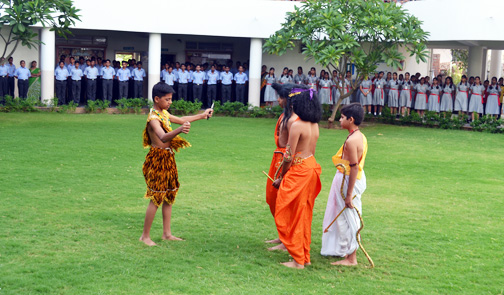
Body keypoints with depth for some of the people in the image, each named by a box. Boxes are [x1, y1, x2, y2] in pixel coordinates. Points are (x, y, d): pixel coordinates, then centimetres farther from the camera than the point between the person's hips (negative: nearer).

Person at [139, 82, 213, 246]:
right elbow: (163, 137, -40)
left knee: (169, 196, 13)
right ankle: (145, 236, 4)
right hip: (158, 160, -10)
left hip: (168, 159, 10)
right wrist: (179, 130, -57)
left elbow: (181, 120, 28)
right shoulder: (153, 119, -21)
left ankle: (167, 233, 22)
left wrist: (202, 116, 30)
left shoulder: (164, 113, 10)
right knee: (156, 198, -6)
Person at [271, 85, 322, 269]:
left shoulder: (296, 125, -17)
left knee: (290, 214, 2)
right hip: (312, 166, 9)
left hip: (299, 170, -8)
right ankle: (305, 256, 24)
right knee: (304, 215, 17)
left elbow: (289, 156, -16)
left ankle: (298, 260, 5)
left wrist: (281, 177, -3)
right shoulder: (314, 124, 9)